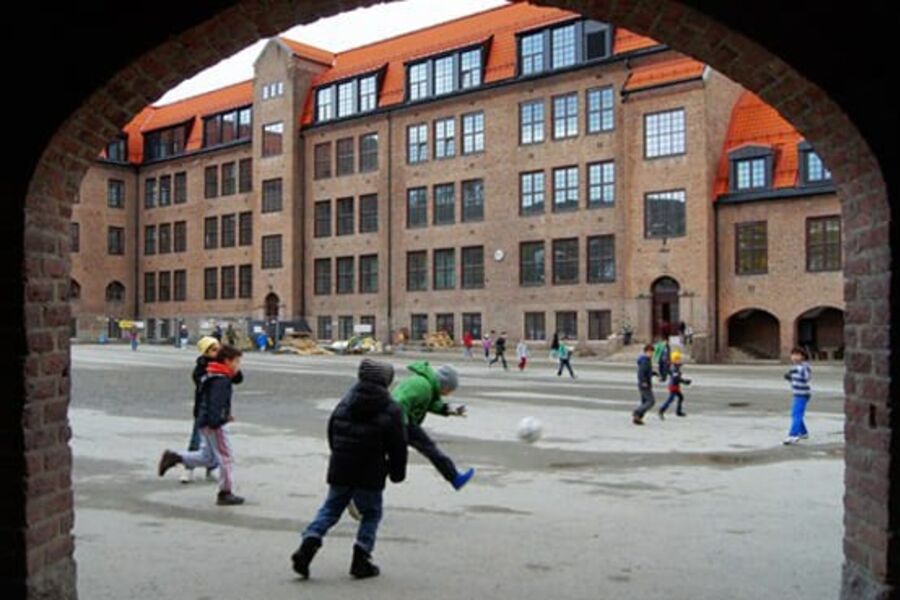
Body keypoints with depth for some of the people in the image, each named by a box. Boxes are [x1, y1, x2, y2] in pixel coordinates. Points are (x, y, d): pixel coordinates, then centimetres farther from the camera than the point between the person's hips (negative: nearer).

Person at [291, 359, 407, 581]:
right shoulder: (391, 410, -8)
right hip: (370, 475, -4)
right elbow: (398, 446, -6)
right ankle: (361, 560, 10)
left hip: (340, 470, 4)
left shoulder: (346, 400, 5)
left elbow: (331, 431, 15)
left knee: (330, 509, 16)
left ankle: (309, 542, -1)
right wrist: (397, 473, 8)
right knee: (371, 513, 12)